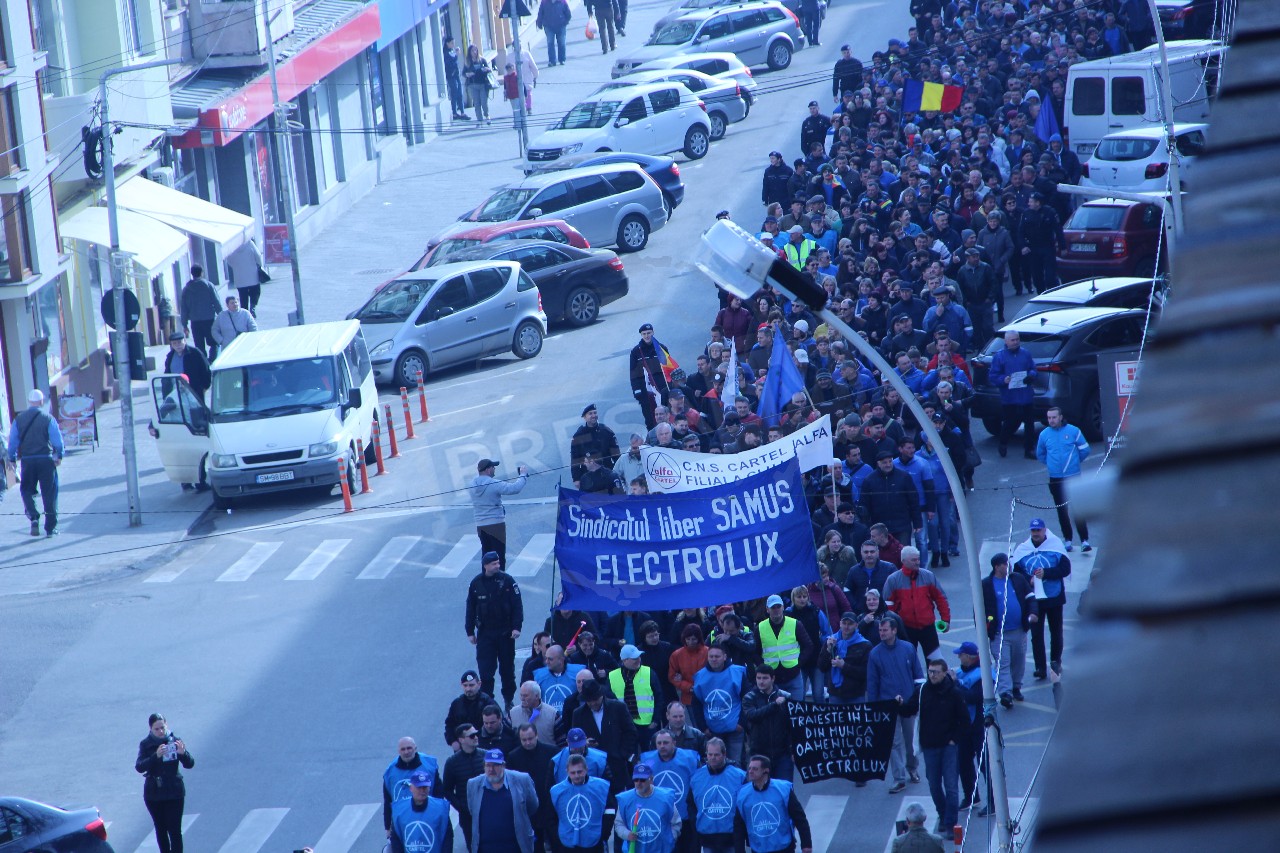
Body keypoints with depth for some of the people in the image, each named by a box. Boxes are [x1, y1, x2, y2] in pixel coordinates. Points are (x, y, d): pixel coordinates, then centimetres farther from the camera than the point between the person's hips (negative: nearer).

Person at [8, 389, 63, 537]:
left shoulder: (19, 419, 1)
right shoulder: (48, 418, -6)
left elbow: (12, 441, 4)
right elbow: (57, 440, -5)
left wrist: (12, 458, 15)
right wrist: (59, 456, 10)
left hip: (27, 460, 1)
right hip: (46, 459, -1)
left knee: (27, 490, 14)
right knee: (49, 493, 6)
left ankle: (33, 517, -11)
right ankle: (50, 527, 9)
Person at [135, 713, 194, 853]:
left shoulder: (175, 741, -5)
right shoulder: (146, 744, -4)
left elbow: (190, 764, -8)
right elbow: (139, 767, -17)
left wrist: (183, 753, -31)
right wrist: (156, 756, -33)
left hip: (174, 792, -2)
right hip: (154, 793, 2)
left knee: (174, 830, -7)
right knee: (161, 829, 13)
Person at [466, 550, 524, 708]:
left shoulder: (507, 580, -7)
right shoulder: (476, 583, -2)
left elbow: (517, 604, -6)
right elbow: (470, 608, 5)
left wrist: (516, 627, -12)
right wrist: (470, 631, 4)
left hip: (505, 632, -1)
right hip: (485, 633, 1)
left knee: (507, 668, 9)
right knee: (485, 668, -4)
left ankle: (509, 699, 23)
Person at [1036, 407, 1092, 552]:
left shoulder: (1073, 431, -4)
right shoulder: (1044, 434, 5)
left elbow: (1085, 450, 5)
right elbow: (1040, 454, 21)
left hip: (1073, 477, -3)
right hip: (1055, 479, 3)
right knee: (1062, 511, 7)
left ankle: (1084, 541, -11)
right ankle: (1067, 539, 16)